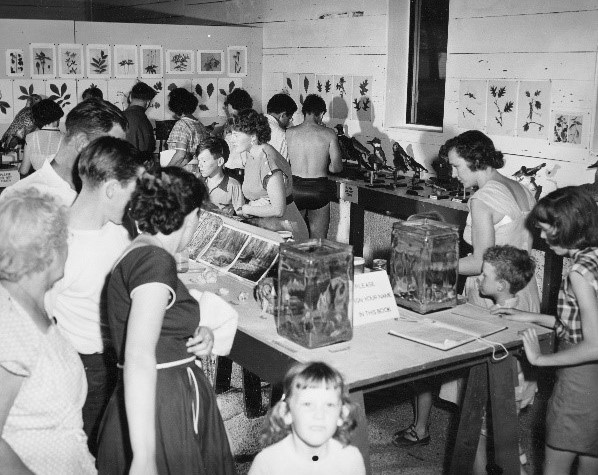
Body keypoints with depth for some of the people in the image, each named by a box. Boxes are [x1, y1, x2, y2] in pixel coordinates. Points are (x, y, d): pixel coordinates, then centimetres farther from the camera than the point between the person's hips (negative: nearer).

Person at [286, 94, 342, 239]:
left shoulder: (289, 133, -3)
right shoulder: (329, 134, -8)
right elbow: (337, 167, -6)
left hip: (295, 188, 2)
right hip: (319, 189, -2)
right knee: (318, 240, 12)